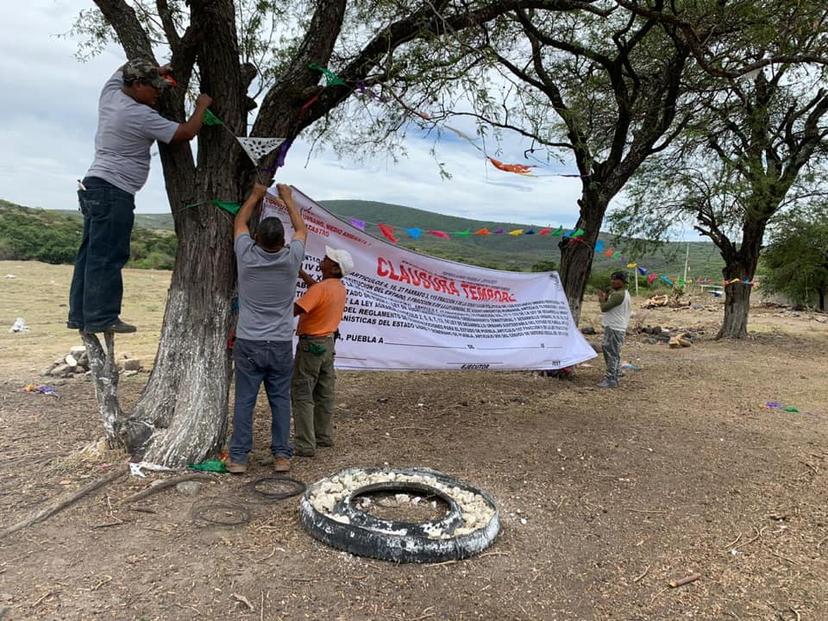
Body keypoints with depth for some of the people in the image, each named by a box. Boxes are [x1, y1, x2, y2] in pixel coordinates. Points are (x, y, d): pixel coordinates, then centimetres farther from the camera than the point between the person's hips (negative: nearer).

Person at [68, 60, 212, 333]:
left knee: (91, 253, 10)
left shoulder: (110, 93, 11)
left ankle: (80, 315, 15)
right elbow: (186, 133, -10)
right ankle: (101, 318, -9)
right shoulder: (142, 116, -15)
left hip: (94, 187, 10)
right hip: (113, 191, -10)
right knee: (108, 256, -10)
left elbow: (122, 70, 33)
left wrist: (155, 71, 24)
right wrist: (201, 106, 4)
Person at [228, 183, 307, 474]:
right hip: (281, 345, 0)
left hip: (248, 344, 0)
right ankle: (282, 455, 14)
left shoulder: (247, 255, -9)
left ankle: (238, 457, 12)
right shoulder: (291, 258, -9)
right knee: (280, 401, 8)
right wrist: (287, 199, 24)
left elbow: (239, 221, 12)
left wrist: (256, 194, 25)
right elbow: (301, 228, 13)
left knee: (244, 401, 6)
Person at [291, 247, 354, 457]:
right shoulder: (340, 288, 5)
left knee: (302, 394, -3)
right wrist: (301, 273, 18)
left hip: (311, 344, -9)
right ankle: (324, 437, 27)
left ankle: (305, 445, -2)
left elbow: (294, 310, -29)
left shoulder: (320, 289, -22)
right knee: (324, 392, 16)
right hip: (328, 342, 9)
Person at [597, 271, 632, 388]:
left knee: (612, 354, -7)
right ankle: (614, 378, 23)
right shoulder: (624, 293, 15)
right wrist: (605, 298, 5)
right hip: (614, 327, 11)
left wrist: (602, 299, -2)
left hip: (614, 328, -11)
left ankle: (611, 380, -5)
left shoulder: (618, 295, -19)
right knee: (612, 353, 16)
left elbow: (604, 308, -20)